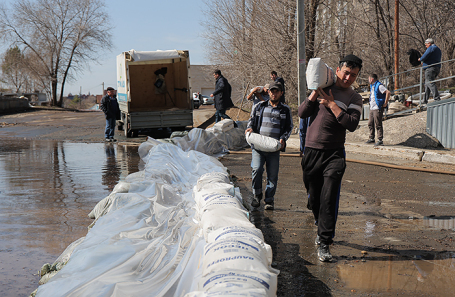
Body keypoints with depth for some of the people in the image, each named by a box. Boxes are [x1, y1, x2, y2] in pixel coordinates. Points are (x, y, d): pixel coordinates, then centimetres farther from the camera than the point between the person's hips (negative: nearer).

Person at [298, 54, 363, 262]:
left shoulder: (354, 98, 4)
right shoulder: (323, 88, 9)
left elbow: (352, 124, -13)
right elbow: (302, 113, 4)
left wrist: (331, 104, -13)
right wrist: (315, 93, -8)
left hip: (334, 154, -2)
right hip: (312, 151, 3)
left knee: (329, 198, -13)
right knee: (314, 197, 12)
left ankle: (324, 242, -9)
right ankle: (323, 229, 37)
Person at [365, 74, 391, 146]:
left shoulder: (379, 86, -14)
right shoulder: (372, 86, 16)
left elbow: (388, 92, -24)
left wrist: (385, 103, -21)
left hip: (377, 108, -9)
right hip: (372, 108, 9)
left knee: (378, 125, -6)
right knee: (370, 124, 11)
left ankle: (380, 140, -2)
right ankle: (371, 138, 20)